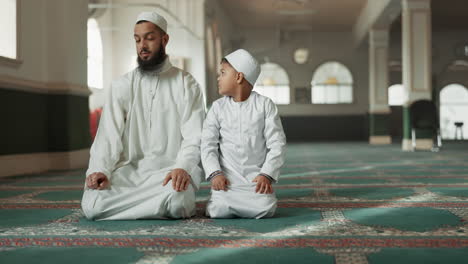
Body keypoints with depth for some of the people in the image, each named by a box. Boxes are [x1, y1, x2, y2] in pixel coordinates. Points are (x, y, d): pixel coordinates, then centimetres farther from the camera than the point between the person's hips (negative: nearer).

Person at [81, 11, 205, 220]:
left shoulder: (186, 84, 5)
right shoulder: (121, 86, 11)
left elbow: (193, 137, -5)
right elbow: (109, 134, 2)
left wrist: (182, 167, -26)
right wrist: (99, 169, -18)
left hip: (169, 170, -2)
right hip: (129, 170, 2)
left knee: (175, 198, -37)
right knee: (92, 204, -26)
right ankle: (158, 205, -5)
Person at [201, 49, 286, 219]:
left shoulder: (265, 104, 3)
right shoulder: (218, 107, 8)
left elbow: (277, 143, -1)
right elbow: (208, 144, 2)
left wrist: (267, 175, -13)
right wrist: (215, 173, -13)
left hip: (256, 176, 0)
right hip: (227, 177, 1)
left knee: (264, 209, -25)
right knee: (220, 210, -24)